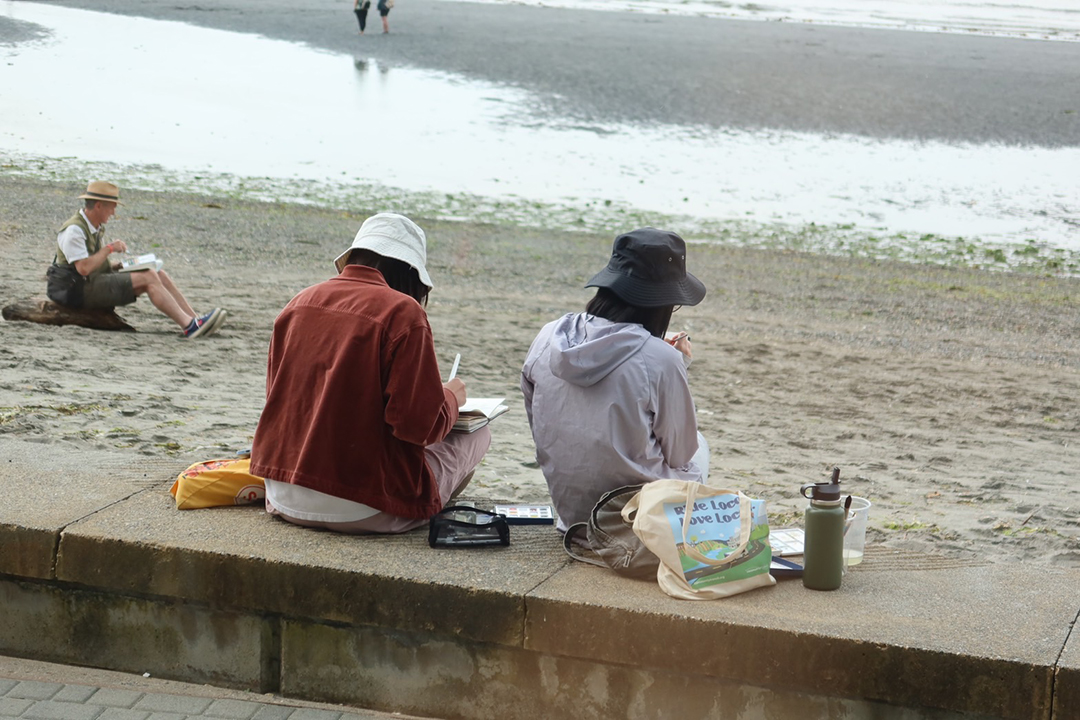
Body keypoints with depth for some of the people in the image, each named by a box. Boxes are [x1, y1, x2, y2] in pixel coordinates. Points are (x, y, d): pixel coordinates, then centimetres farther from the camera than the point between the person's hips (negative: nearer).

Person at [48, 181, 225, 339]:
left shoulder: (95, 228, 16)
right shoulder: (74, 230, -15)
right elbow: (83, 268, -24)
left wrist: (121, 264, 7)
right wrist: (109, 248, -15)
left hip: (98, 282, 9)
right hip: (81, 289, -9)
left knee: (159, 274, -6)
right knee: (148, 278, -22)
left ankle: (194, 319, -14)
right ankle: (189, 325, -29)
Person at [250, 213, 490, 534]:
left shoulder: (299, 303, 8)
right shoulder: (402, 312, -12)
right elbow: (419, 426, -16)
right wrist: (451, 397, 6)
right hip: (359, 511, -7)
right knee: (477, 433, 13)